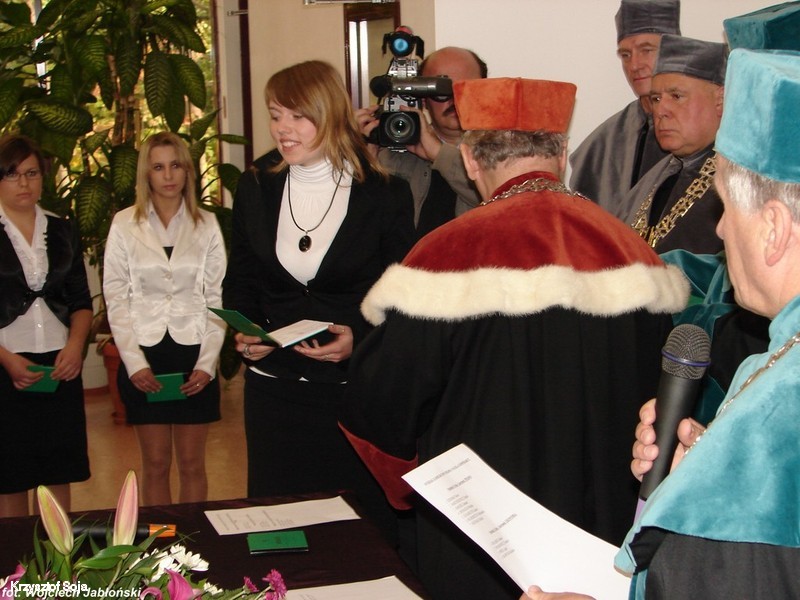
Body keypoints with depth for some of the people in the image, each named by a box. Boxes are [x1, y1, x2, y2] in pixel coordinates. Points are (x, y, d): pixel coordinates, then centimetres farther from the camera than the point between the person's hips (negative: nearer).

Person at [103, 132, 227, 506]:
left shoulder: (206, 225, 3)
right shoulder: (124, 224, 1)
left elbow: (217, 298, 2)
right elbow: (115, 299, 0)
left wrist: (207, 362, -7)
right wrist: (135, 362, -8)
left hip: (194, 355, 1)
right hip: (145, 354, 0)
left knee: (192, 464, 6)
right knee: (156, 464, 6)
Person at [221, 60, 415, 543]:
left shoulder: (385, 193, -5)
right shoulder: (257, 187, 6)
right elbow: (240, 280, 14)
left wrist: (359, 338, -18)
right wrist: (245, 332, -5)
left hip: (357, 390, -3)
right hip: (274, 389, 3)